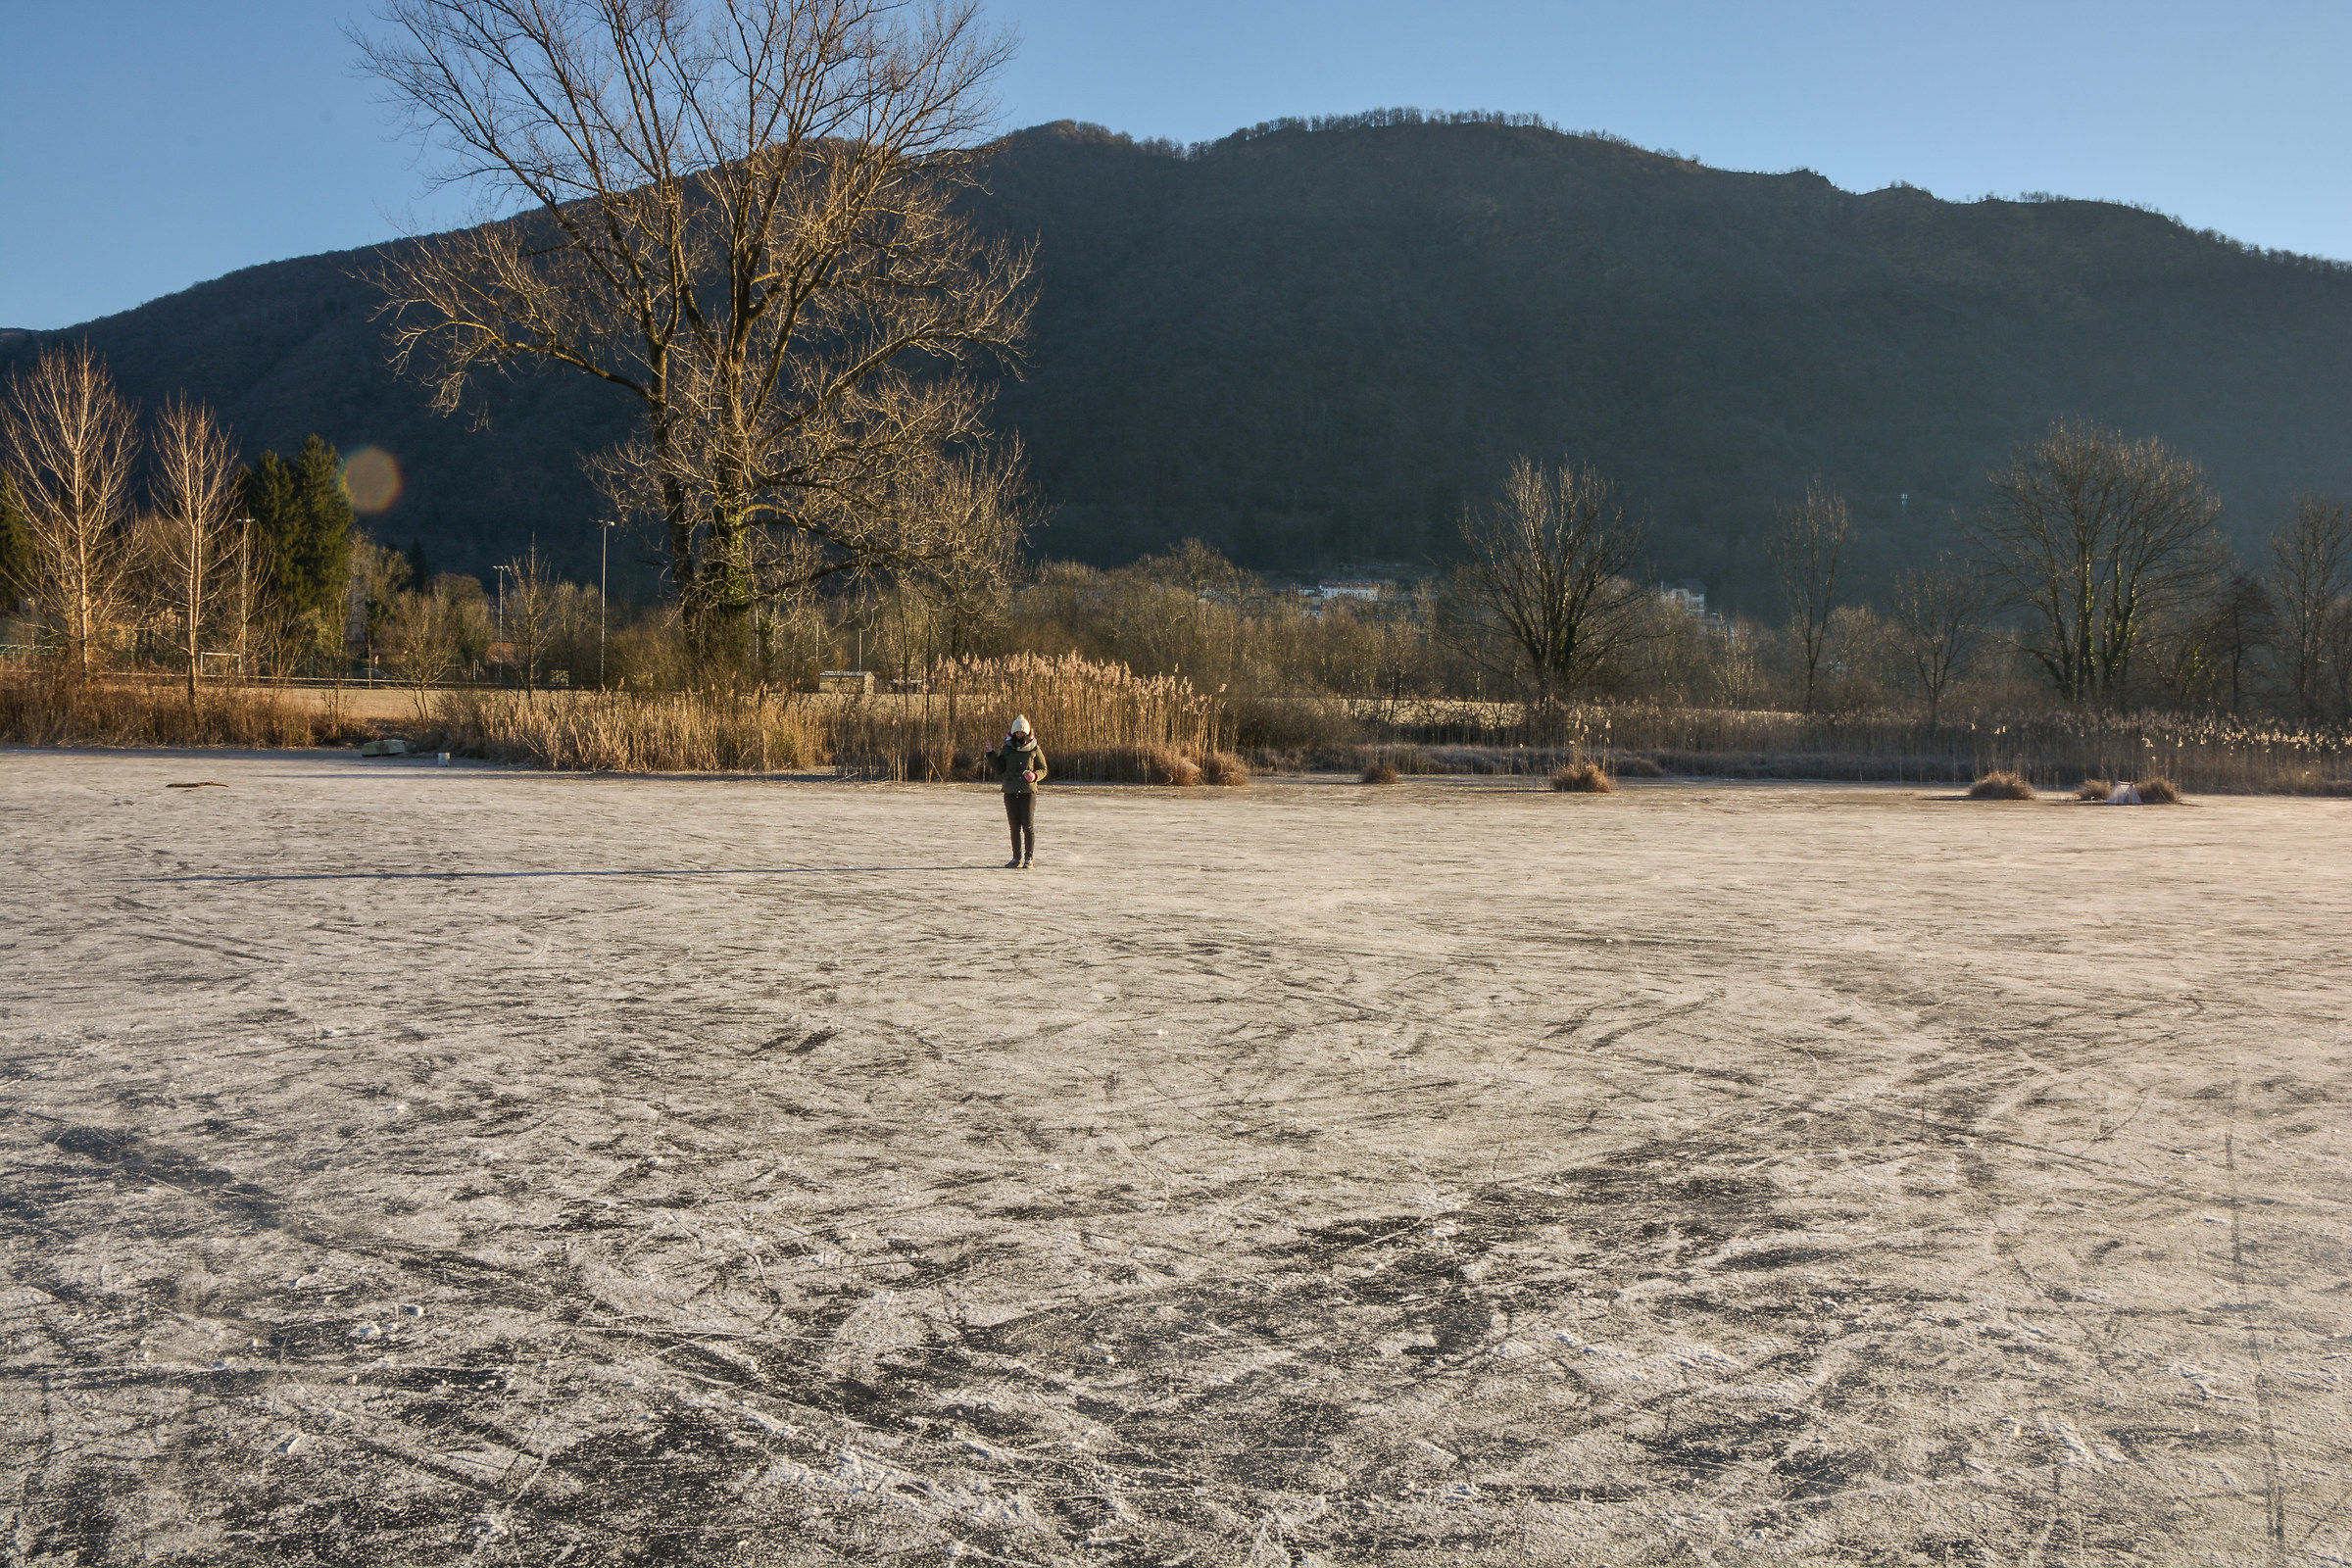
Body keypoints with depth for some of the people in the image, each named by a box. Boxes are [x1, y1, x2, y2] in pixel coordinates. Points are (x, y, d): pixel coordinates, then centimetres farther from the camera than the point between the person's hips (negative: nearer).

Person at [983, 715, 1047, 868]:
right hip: (1011, 792, 2)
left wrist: (1034, 775, -11)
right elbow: (1000, 769, 7)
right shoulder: (1007, 748, 8)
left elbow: (1043, 769, 9)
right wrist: (991, 755, -3)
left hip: (1028, 791, -2)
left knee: (1028, 826, -7)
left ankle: (1029, 858, 1)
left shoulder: (1033, 748, 3)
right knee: (1014, 827, 5)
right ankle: (1017, 858, 14)